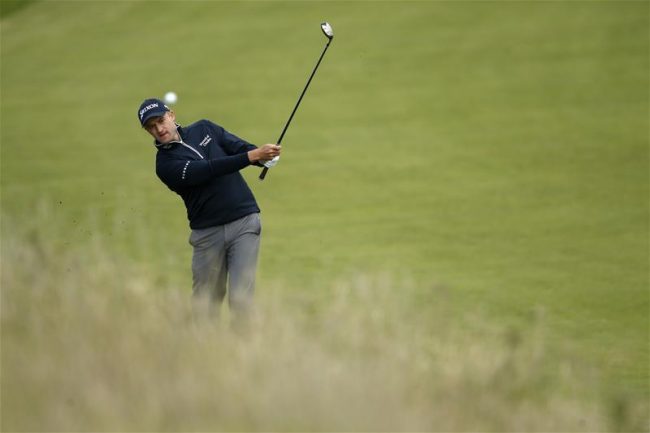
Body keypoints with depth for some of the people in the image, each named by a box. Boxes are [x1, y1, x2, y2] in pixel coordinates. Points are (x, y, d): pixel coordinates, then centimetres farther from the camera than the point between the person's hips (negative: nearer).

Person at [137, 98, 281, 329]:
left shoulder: (204, 129, 10)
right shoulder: (166, 163, -4)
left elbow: (240, 147, 1)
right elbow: (209, 170, -17)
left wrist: (264, 156, -23)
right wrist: (253, 155, -27)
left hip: (244, 222, 1)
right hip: (208, 232, -1)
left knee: (240, 298, -9)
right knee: (206, 302, 5)